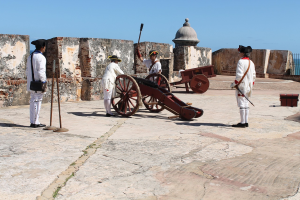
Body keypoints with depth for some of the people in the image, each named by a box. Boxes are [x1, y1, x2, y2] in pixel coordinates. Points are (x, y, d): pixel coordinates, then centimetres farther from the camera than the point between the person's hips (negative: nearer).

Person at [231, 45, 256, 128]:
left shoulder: (241, 61, -14)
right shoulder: (251, 63, 12)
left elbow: (239, 75, -21)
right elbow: (254, 75, 15)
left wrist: (234, 84, -11)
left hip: (241, 86, -8)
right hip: (248, 87, 8)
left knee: (241, 104, -5)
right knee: (246, 104, 12)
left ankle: (242, 123, -4)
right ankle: (246, 122, 15)